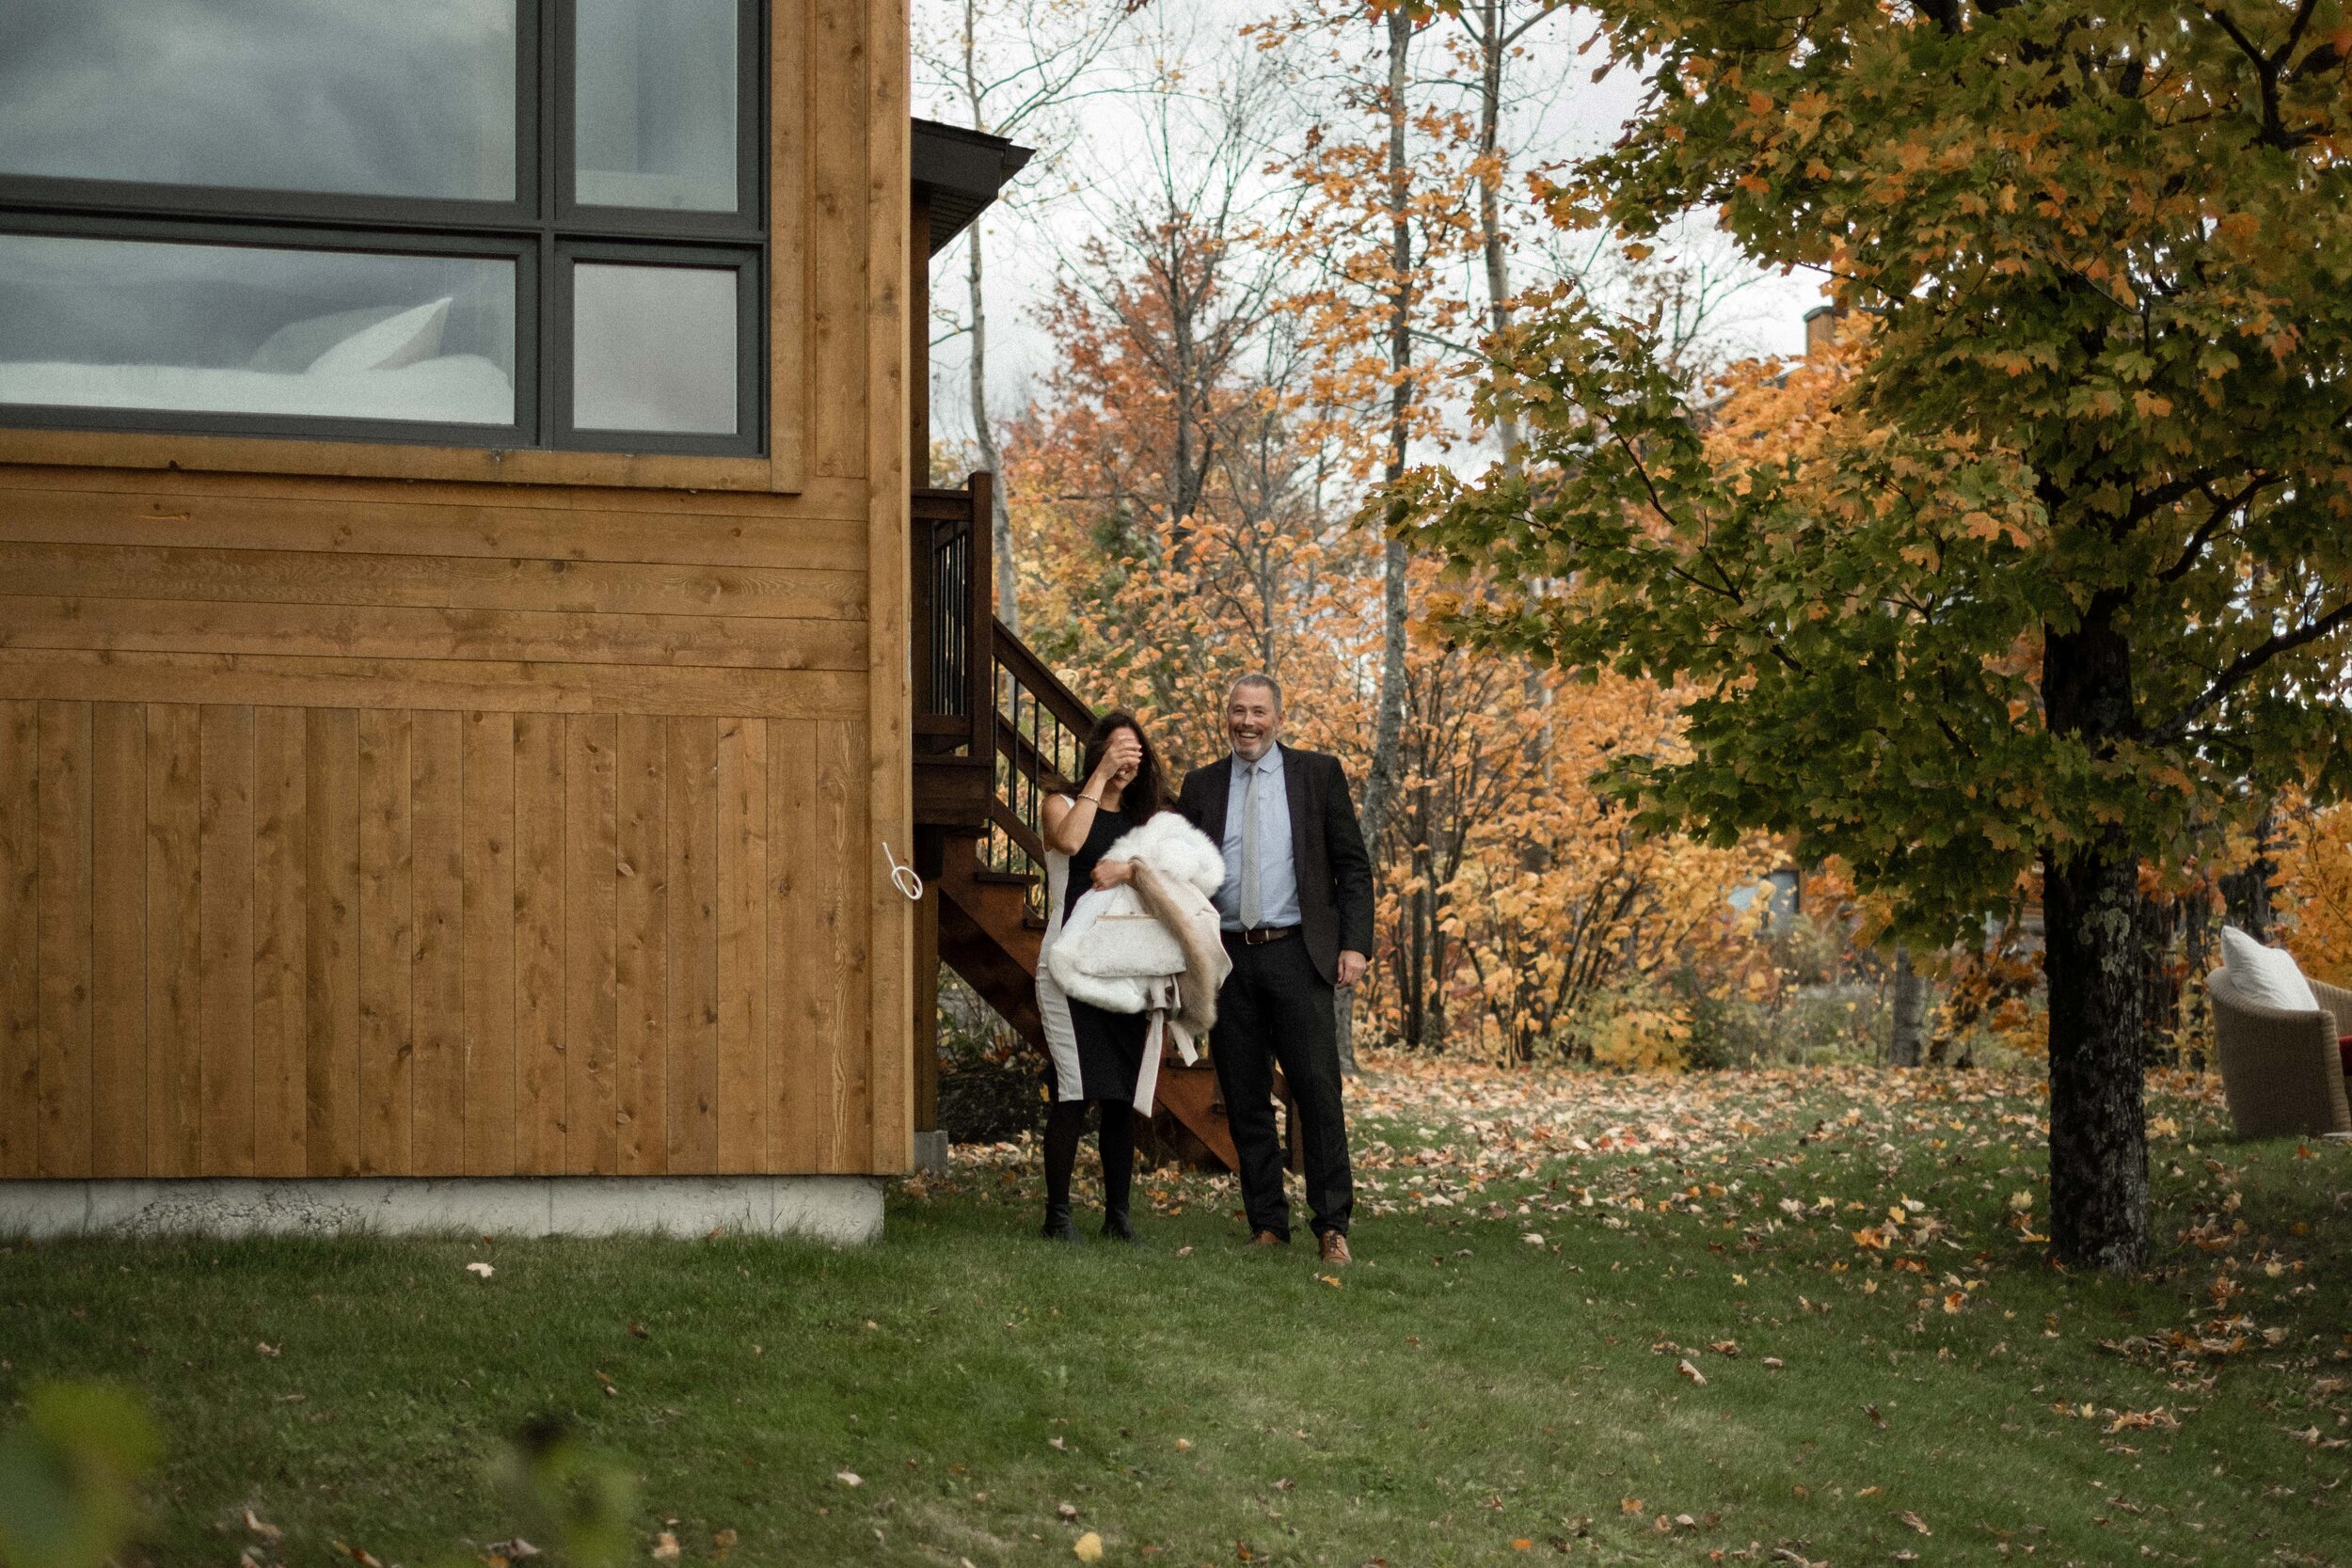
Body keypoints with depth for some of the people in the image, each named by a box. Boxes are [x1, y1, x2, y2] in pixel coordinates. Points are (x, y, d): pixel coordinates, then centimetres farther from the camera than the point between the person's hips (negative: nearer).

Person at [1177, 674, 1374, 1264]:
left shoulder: (1318, 773, 5)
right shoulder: (1201, 786, 11)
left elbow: (1353, 866, 3)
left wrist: (1354, 944, -7)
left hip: (1297, 953, -3)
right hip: (1228, 957, 3)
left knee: (1318, 1092, -7)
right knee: (1245, 1100, 5)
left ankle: (1332, 1226, -2)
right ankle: (1267, 1225, 12)